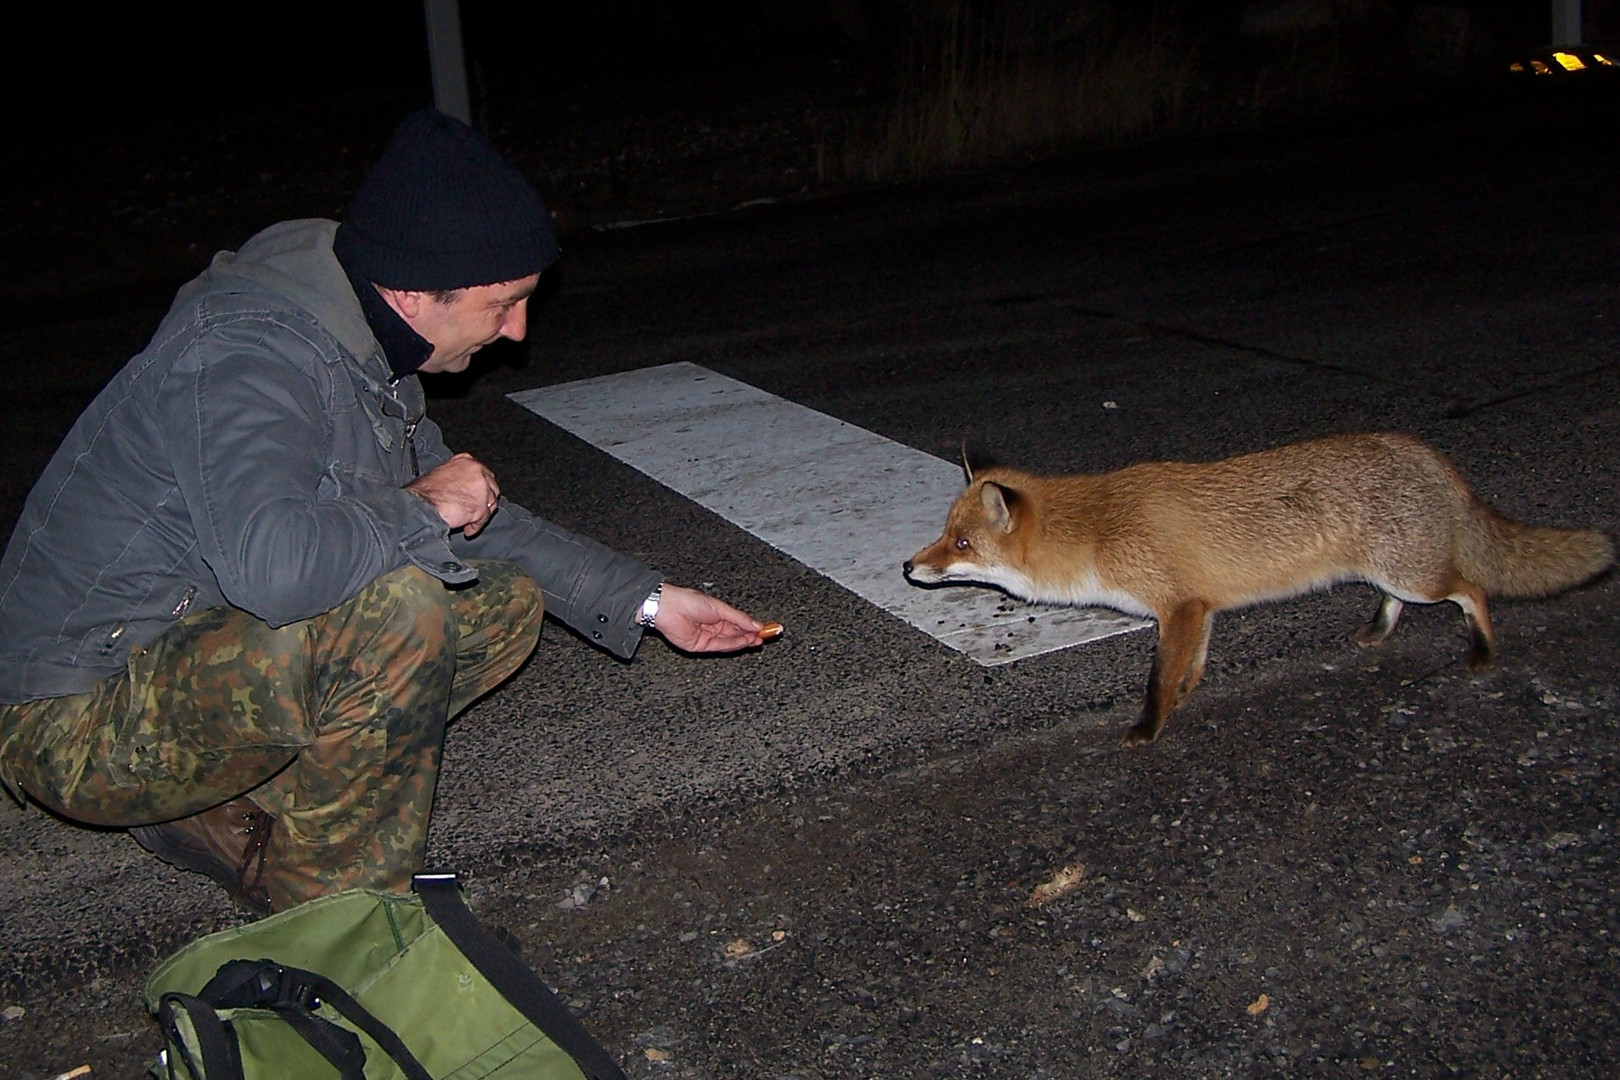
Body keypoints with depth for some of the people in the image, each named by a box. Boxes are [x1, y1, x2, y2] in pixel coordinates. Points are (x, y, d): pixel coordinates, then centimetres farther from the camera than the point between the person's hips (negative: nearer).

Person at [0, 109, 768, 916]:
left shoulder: (360, 338, 4)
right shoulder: (246, 354, -26)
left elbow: (468, 512, 16)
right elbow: (271, 564, -44)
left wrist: (644, 600, 13)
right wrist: (417, 509, -24)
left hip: (198, 651, 9)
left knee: (505, 606, 3)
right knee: (398, 603, -32)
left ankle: (228, 812, 5)